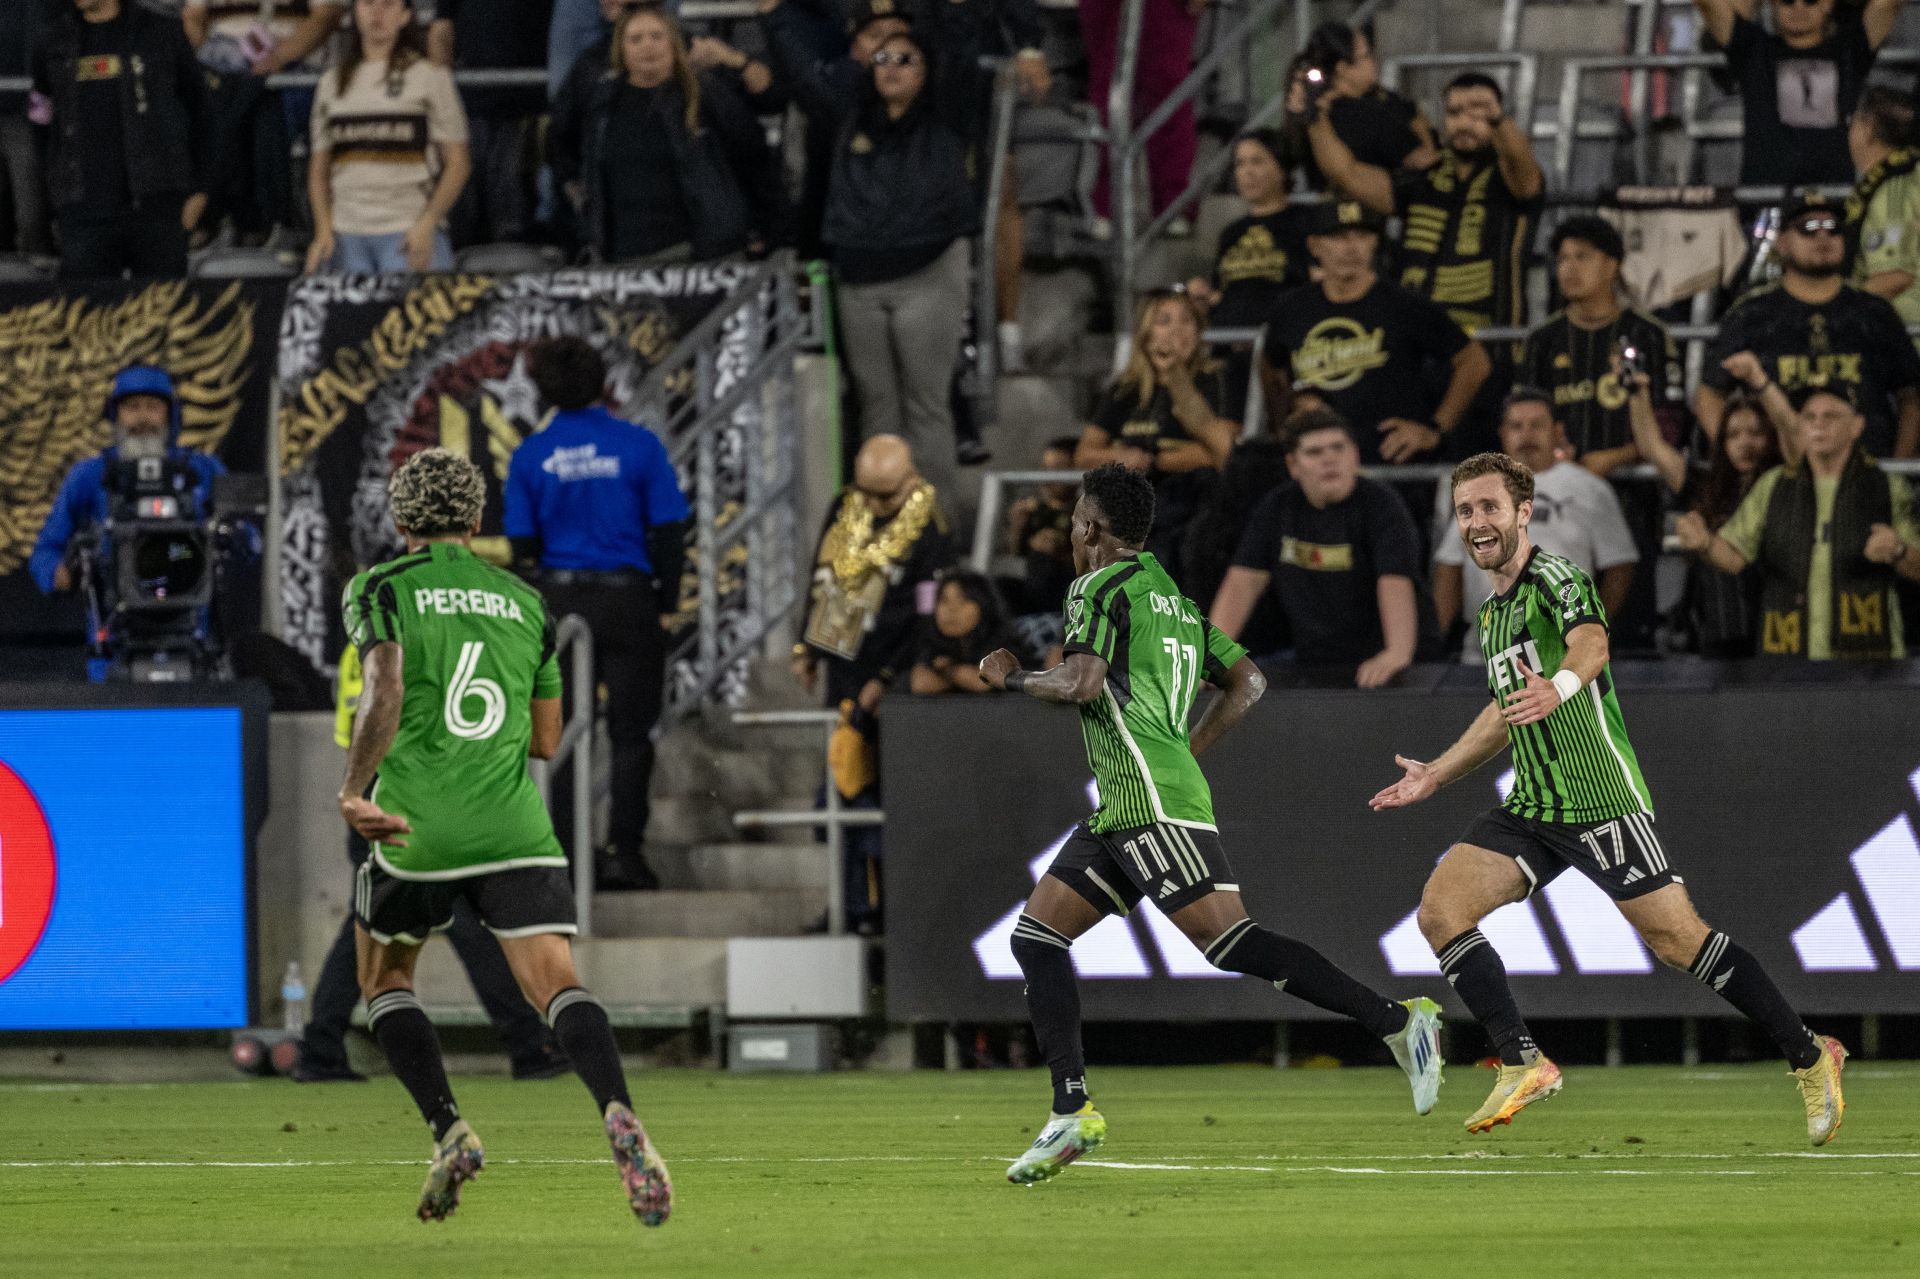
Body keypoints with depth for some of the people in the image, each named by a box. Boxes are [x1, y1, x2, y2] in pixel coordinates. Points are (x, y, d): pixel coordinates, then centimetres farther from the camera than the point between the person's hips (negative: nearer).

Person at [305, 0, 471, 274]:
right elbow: (319, 169, 18)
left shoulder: (429, 75, 4)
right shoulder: (333, 82, 17)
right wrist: (323, 231, 2)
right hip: (347, 236, 4)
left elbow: (458, 164, 1)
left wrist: (427, 224, -12)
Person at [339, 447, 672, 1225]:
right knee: (557, 984, -10)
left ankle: (448, 1131, 3)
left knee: (384, 981, 20)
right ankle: (617, 1113, -38)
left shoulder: (381, 590, 4)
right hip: (514, 830, 2)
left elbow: (385, 690, -15)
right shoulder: (525, 604, 17)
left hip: (416, 827, -2)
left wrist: (354, 790, -17)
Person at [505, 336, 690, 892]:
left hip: (560, 596, 2)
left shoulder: (530, 456, -1)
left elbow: (522, 546, 2)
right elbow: (668, 532, -5)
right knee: (630, 732, 5)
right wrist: (667, 603, 4)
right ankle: (624, 851, 1)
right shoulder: (638, 446, -6)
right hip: (628, 596, -2)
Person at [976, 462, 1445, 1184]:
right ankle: (1072, 1112, 3)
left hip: (1154, 805, -10)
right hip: (1119, 812, 10)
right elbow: (1247, 681, 24)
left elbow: (1082, 683, -18)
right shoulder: (1174, 597, 22)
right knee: (1035, 936, 7)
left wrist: (1010, 677, 0)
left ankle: (1397, 1022, -19)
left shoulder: (1100, 588, -4)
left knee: (1230, 943, -16)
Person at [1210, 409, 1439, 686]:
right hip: (1315, 666, 5)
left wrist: (1398, 652, -37)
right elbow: (1243, 582, 3)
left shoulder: (1381, 505, -7)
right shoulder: (1276, 509, 8)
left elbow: (1395, 582, -21)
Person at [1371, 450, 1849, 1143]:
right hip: (1530, 807, 8)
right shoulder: (1493, 613, 17)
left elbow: (1591, 643, -33)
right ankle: (1523, 1065, -8)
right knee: (1441, 908, -9)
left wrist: (1562, 683, -56)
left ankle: (1809, 1057, 6)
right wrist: (1437, 774, 41)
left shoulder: (1555, 579, -10)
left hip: (1601, 800, -8)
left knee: (1676, 937, -9)